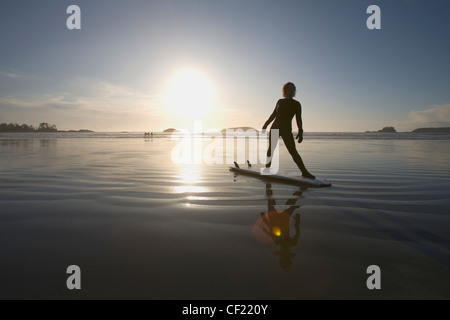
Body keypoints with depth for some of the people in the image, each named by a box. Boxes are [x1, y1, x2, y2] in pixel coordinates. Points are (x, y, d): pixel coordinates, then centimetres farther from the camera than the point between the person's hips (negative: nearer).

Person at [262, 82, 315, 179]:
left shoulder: (296, 104, 1)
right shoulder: (280, 101, 11)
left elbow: (298, 119, -5)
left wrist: (300, 132, -15)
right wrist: (266, 124, 17)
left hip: (286, 130, -4)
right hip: (275, 128, 4)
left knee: (293, 151, -11)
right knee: (271, 149, 5)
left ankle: (304, 172, -8)